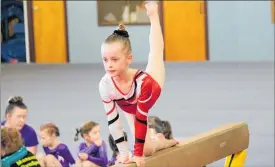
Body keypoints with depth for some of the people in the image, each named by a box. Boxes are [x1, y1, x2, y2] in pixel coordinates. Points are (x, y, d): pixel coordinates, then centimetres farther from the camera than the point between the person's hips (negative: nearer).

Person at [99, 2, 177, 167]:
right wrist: (124, 151, -23)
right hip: (131, 108, 2)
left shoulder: (143, 80, -46)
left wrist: (138, 153, -34)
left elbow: (142, 117, -39)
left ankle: (153, 15, 40)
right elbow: (112, 119, -25)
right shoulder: (105, 85, -36)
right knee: (146, 149, 0)